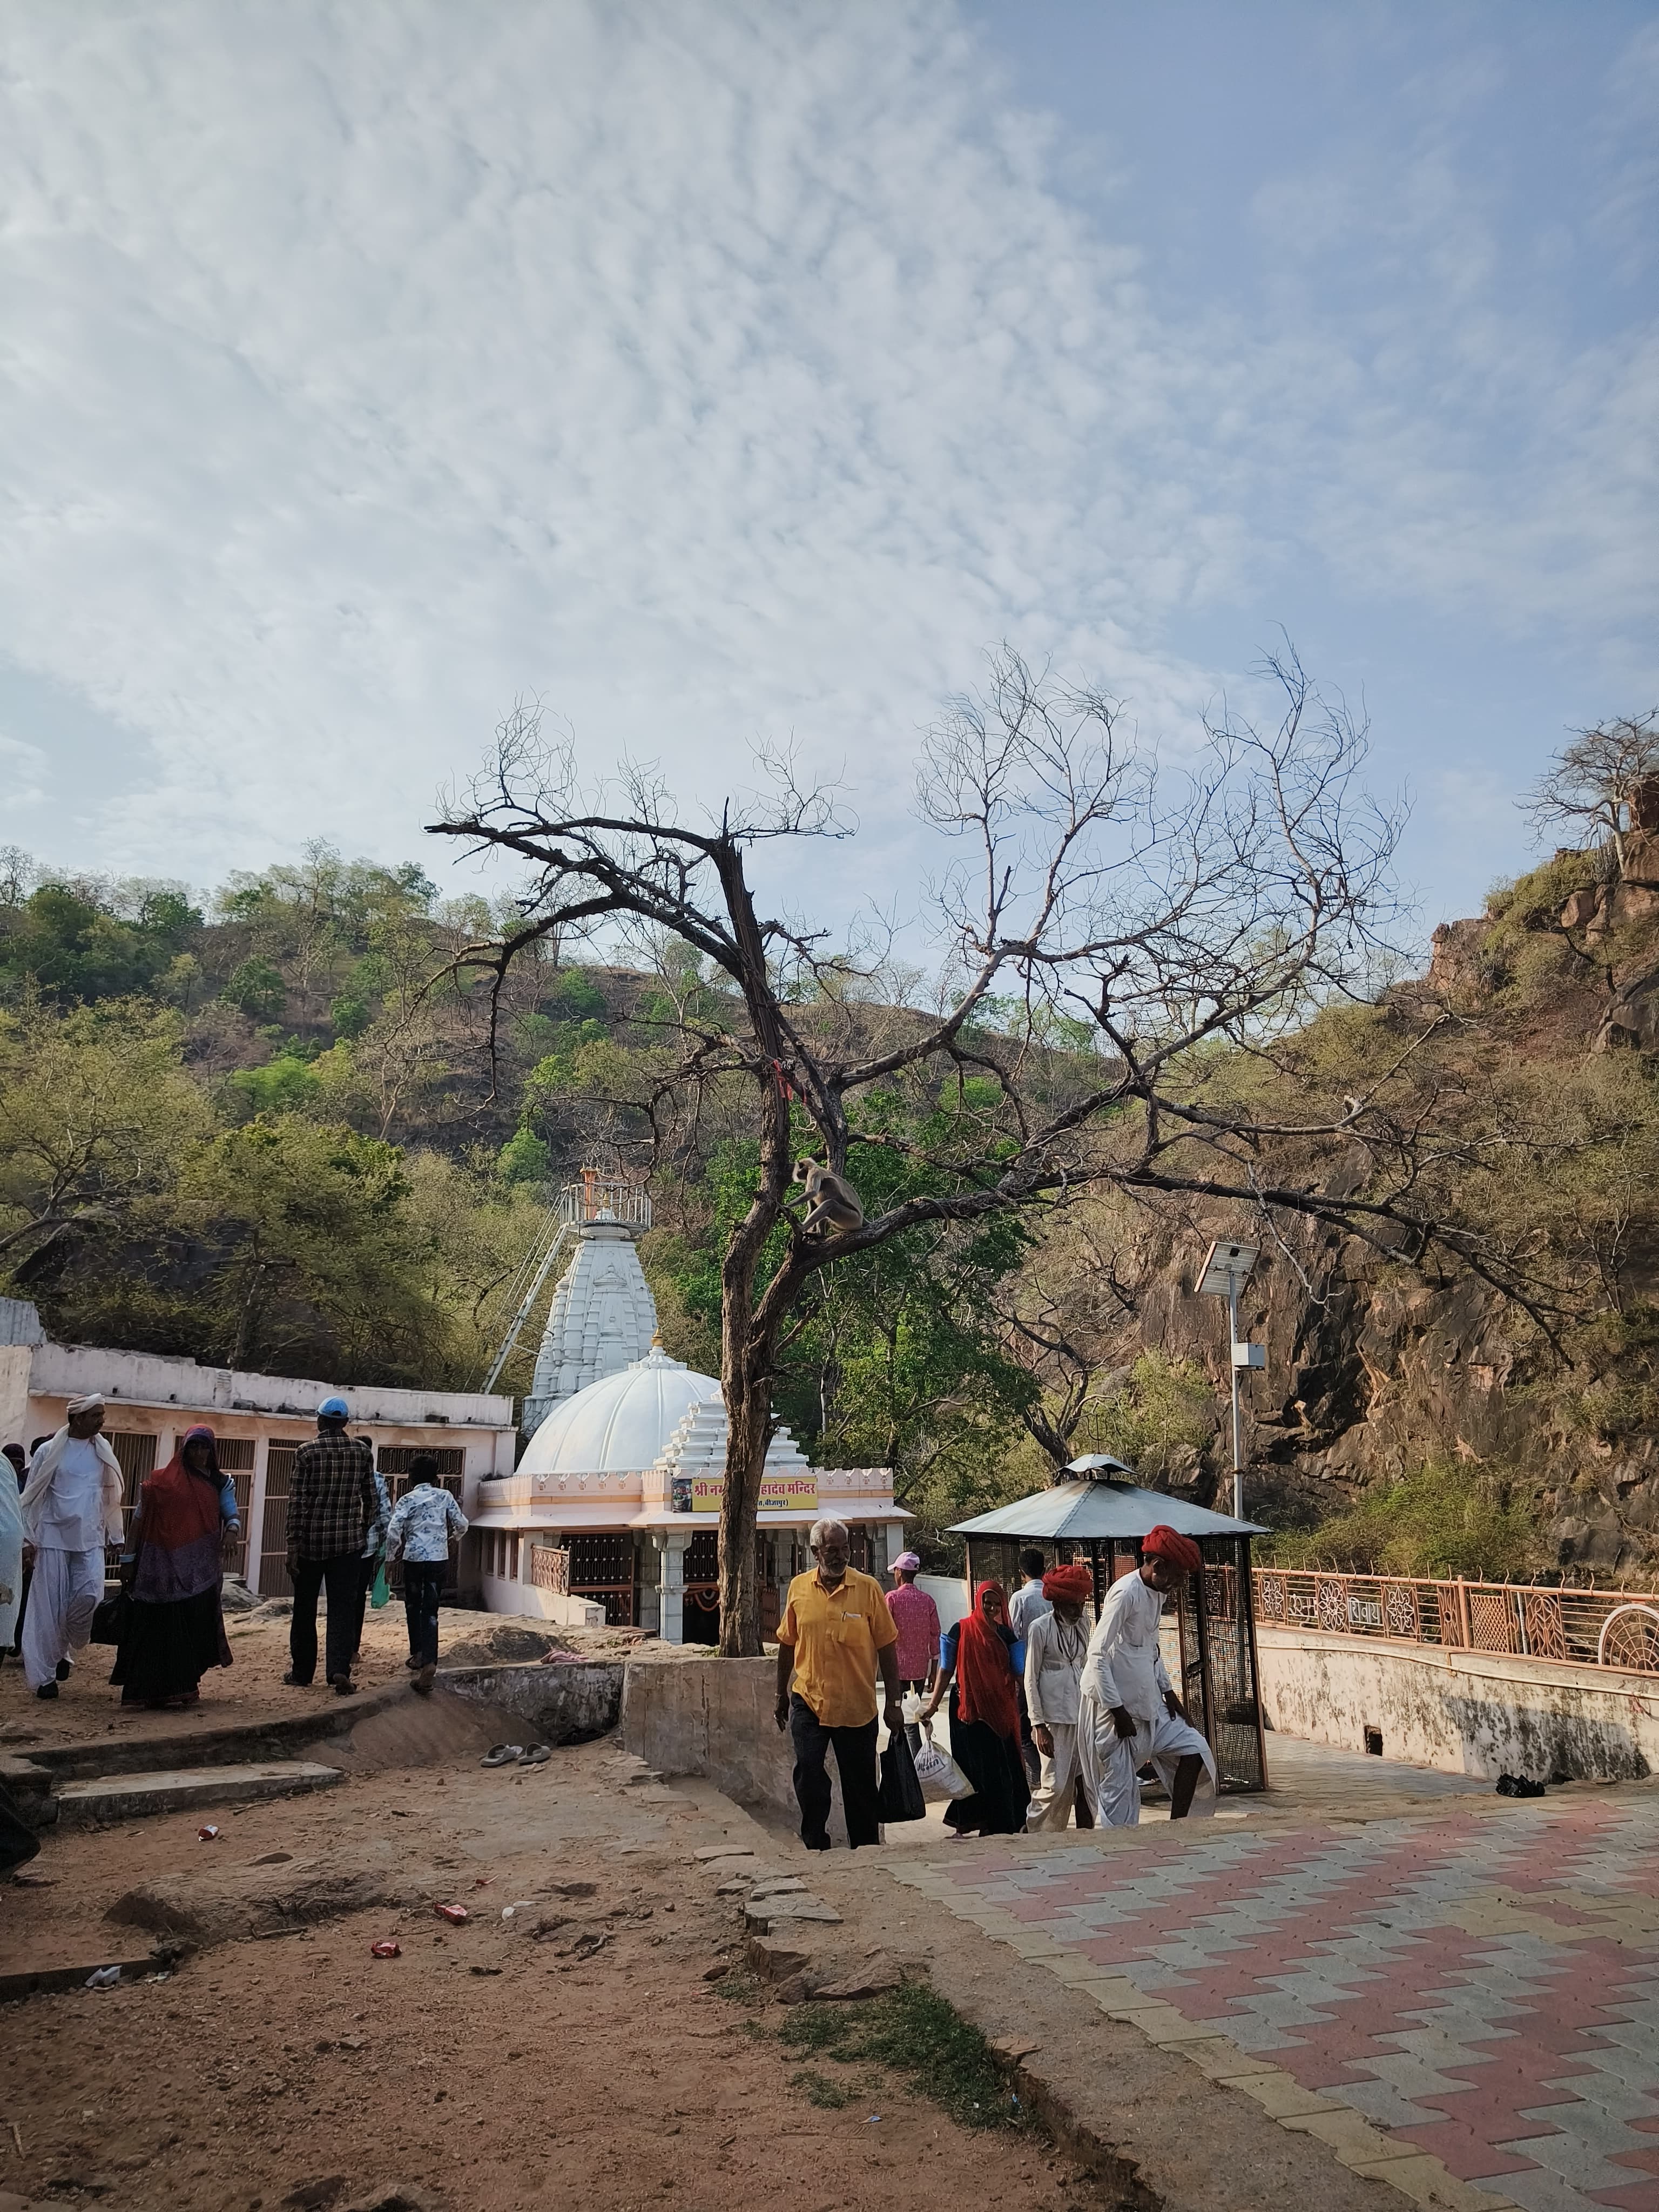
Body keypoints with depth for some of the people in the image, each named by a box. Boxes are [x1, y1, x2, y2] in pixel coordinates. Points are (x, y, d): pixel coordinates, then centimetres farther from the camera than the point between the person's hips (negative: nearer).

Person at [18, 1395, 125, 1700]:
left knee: (90, 1597, -13)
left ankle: (63, 1650, 13)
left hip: (91, 1539, 2)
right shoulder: (50, 1451, -3)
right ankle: (43, 1675, 9)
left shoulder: (103, 1452, 7)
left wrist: (116, 1536, 12)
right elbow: (31, 1497, 2)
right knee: (50, 1606, -1)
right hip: (54, 1537, -2)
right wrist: (29, 1539, -2)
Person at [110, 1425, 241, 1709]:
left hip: (201, 1571, 2)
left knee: (195, 1627, 2)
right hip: (162, 1567, -2)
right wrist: (129, 1559, -1)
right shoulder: (161, 1482, 4)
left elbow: (233, 1515, 0)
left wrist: (232, 1529, -23)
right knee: (160, 1628, -2)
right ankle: (158, 1689, 3)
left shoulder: (221, 1483, 10)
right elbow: (139, 1520, 4)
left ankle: (185, 1687, 15)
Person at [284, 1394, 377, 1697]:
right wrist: (363, 1531, 20)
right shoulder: (362, 1451, 2)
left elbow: (297, 1501, -8)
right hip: (348, 1541, 1)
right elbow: (371, 1499, 6)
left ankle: (301, 1673, 20)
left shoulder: (307, 1452, -6)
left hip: (311, 1541, -1)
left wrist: (293, 1545, -5)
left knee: (305, 1609, 12)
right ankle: (339, 1669, -13)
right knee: (343, 1609, 2)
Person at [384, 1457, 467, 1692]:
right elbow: (462, 1525, 6)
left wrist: (390, 1557, 2)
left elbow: (393, 1531, -12)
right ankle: (429, 1663, -17)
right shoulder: (444, 1496, 4)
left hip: (413, 1558, -1)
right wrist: (453, 1535, 28)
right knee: (431, 1611, 1)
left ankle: (418, 1654, 29)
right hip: (439, 1559, 1)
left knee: (413, 1606, 20)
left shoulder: (407, 1500, -2)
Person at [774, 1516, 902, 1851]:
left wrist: (892, 1703, -5)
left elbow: (887, 1648, -3)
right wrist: (781, 1696, 16)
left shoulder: (868, 1588, -6)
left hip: (858, 1707, -1)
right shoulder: (799, 1588, 1)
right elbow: (787, 1645, 12)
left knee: (861, 1785, 9)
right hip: (808, 1702, 1)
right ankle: (815, 1847, 13)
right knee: (808, 1776, -4)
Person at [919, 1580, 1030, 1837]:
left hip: (1000, 1708, 3)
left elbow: (1017, 1672, 9)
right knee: (976, 1767, 1)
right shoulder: (962, 1630, -3)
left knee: (1004, 1767, 2)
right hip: (969, 1707, -3)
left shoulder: (1005, 1634, 7)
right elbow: (947, 1669, -2)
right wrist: (934, 1703, -7)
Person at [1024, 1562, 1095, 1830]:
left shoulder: (1081, 1628, 12)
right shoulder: (1040, 1628, -6)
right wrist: (1039, 1725, -11)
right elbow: (1031, 1679, -6)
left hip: (1083, 1715, 6)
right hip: (1055, 1717, -6)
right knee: (1057, 1785, -5)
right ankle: (1031, 1833, 13)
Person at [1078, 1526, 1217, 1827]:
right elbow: (1097, 1655, -23)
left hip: (1148, 1701, 9)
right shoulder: (1126, 1593, -21)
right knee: (1120, 1786, -3)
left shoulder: (1158, 1593, 7)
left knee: (1193, 1750, 4)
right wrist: (1118, 1711, -21)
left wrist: (1167, 1690, 11)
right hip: (1113, 1704, -9)